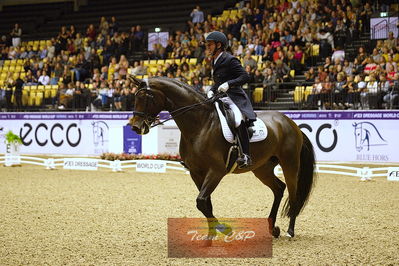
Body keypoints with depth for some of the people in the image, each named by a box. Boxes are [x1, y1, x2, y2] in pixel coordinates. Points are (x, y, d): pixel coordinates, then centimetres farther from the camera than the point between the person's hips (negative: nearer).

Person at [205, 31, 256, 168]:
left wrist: (228, 84, -28)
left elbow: (245, 77, -16)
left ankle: (246, 156, -35)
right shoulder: (215, 61, 16)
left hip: (235, 99, -10)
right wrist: (212, 91, 6)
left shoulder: (230, 60, -10)